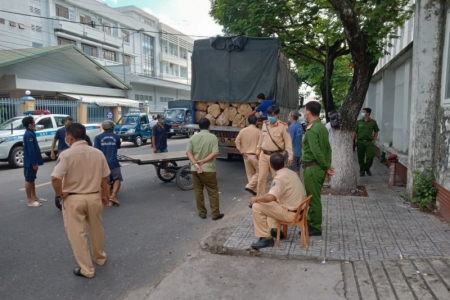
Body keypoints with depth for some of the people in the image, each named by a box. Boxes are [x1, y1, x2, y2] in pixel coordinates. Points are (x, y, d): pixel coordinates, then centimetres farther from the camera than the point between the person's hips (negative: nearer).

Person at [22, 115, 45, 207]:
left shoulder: (30, 133, 12)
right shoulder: (29, 134, -19)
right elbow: (31, 150, -23)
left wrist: (36, 162, 19)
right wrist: (34, 163, -22)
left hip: (32, 161, 10)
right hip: (30, 162, -10)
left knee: (32, 179, 16)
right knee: (29, 180, -1)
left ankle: (34, 197, 25)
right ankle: (29, 200, 6)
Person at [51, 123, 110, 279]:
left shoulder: (66, 154, -15)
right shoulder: (98, 153, -2)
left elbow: (55, 178, -23)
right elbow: (104, 178, 4)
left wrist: (60, 194, -5)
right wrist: (104, 195, 17)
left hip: (73, 199, -4)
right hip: (94, 197, 5)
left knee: (77, 234, 8)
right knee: (96, 229, 22)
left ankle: (86, 269, 16)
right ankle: (100, 257, 42)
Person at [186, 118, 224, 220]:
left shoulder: (193, 137, 3)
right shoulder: (212, 137, -7)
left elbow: (188, 152, -5)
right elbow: (215, 153, -17)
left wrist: (195, 164, -11)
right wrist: (203, 161, -13)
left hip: (195, 169, 3)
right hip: (208, 169, -3)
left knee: (198, 191, 13)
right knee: (213, 191, 7)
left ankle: (202, 212, 20)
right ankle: (215, 213, 12)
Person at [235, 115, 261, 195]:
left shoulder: (243, 131, 0)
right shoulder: (258, 131, -10)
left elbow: (237, 141, -1)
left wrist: (241, 151, 3)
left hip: (246, 155, 5)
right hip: (255, 155, -4)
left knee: (250, 174, 14)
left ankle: (255, 190, 20)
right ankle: (250, 186, -3)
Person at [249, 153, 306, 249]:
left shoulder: (280, 177, -21)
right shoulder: (291, 173, 7)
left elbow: (270, 197, -35)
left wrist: (256, 199, -16)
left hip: (291, 213, -9)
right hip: (299, 210, 9)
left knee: (256, 207, -10)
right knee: (270, 204, 29)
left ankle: (266, 238, -4)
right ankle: (275, 230, 22)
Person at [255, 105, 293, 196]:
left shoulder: (283, 126, -10)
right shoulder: (265, 124, 6)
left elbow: (288, 141, -10)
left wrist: (290, 156, -16)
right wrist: (258, 150, 22)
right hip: (264, 155, 5)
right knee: (261, 177, 8)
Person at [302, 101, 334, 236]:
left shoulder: (311, 130, -18)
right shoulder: (322, 127, 11)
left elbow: (316, 152, -24)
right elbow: (328, 148, 12)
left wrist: (326, 167, -14)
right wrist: (328, 165, 8)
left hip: (312, 167, -9)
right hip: (319, 167, 10)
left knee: (313, 198, 1)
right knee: (314, 197, 17)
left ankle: (315, 227, 11)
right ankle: (311, 223, 28)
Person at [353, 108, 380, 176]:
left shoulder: (373, 122, 1)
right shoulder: (358, 122, 3)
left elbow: (376, 132, 10)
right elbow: (355, 132, 4)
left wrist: (374, 140, 1)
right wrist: (352, 140, -3)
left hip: (369, 142, -1)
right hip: (360, 142, 1)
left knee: (370, 156, -5)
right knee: (361, 157, 4)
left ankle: (367, 168, 21)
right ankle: (362, 170, 20)